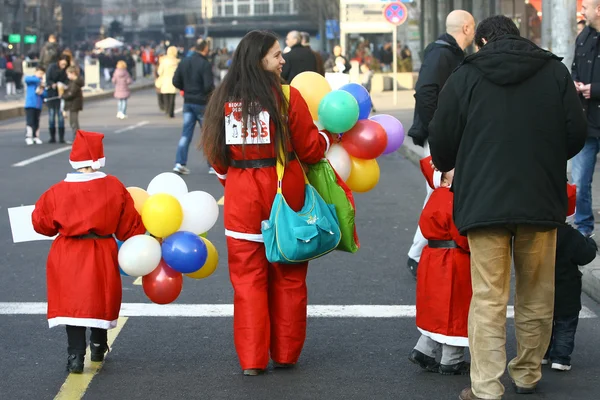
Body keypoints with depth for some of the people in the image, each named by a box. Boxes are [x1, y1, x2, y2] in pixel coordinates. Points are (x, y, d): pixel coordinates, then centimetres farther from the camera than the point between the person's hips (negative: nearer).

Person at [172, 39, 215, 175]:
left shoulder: (184, 62, 4)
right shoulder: (205, 64, -15)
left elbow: (176, 81, 4)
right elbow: (209, 86, -21)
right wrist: (213, 93, 0)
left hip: (188, 102, 5)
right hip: (202, 103, -5)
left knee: (186, 134, 8)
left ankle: (180, 163, -1)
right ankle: (213, 166, 9)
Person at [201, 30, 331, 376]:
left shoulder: (224, 99, 2)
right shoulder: (287, 97, -10)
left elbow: (216, 154, 9)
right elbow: (310, 149, -3)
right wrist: (327, 134, 18)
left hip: (241, 196, 2)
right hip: (283, 191, -2)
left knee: (248, 279, 8)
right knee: (287, 278, 11)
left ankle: (252, 359, 8)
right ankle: (285, 354, 18)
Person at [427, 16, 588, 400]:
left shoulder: (465, 76, 1)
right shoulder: (555, 71, 5)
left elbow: (442, 142, 4)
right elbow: (576, 134, 5)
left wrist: (445, 167, 27)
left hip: (484, 201, -2)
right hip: (542, 200, 2)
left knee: (488, 299, -1)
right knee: (536, 296, 15)